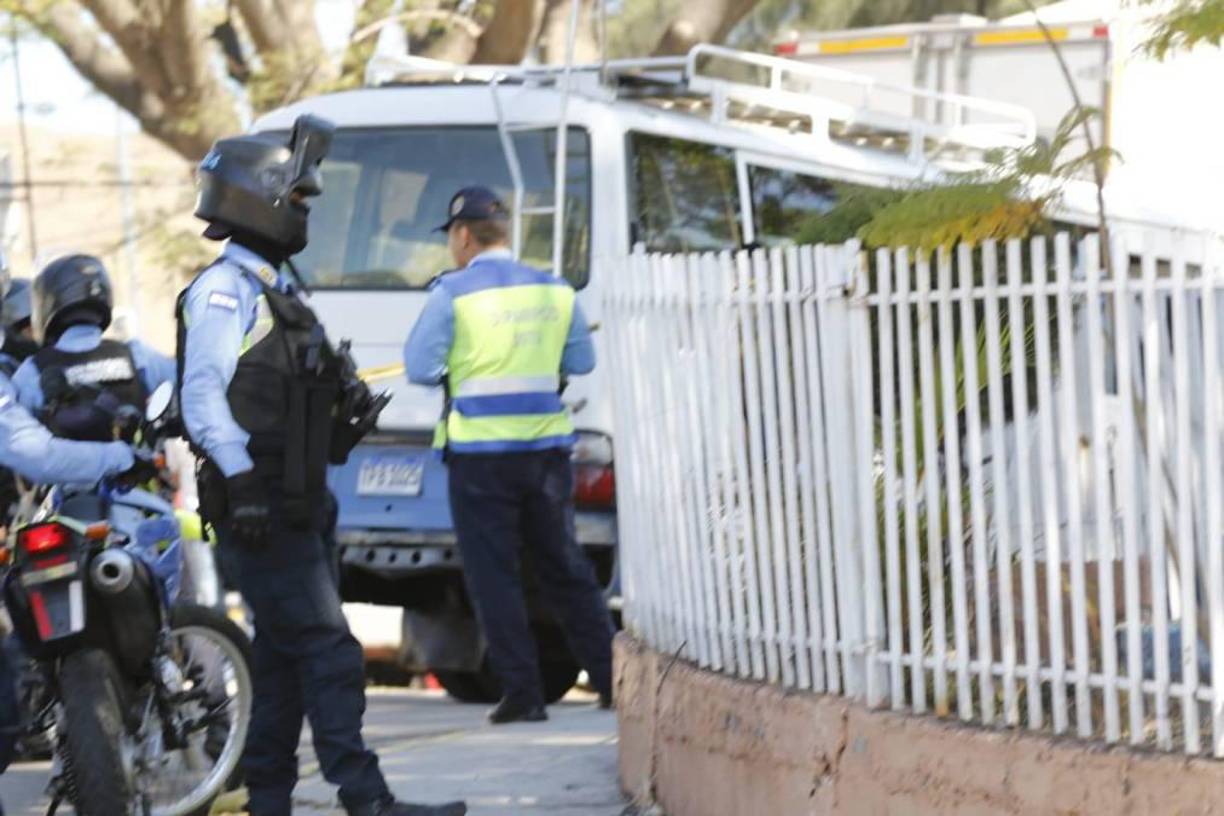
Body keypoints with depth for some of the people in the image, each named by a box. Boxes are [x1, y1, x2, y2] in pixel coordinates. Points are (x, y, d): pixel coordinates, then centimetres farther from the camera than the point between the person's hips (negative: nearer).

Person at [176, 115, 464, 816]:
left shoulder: (273, 291, 22)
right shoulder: (225, 291, -9)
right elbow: (202, 398, -18)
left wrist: (344, 406, 8)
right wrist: (242, 479, -26)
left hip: (294, 507, 10)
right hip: (260, 509, -10)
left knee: (287, 658, 10)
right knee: (327, 652, -15)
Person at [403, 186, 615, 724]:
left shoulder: (452, 293, -8)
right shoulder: (554, 291, 7)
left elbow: (419, 367, -10)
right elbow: (581, 361, 12)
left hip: (480, 452, -5)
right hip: (547, 450, 5)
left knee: (492, 574, 2)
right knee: (564, 567, 15)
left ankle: (522, 692, -2)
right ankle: (610, 676, 16)